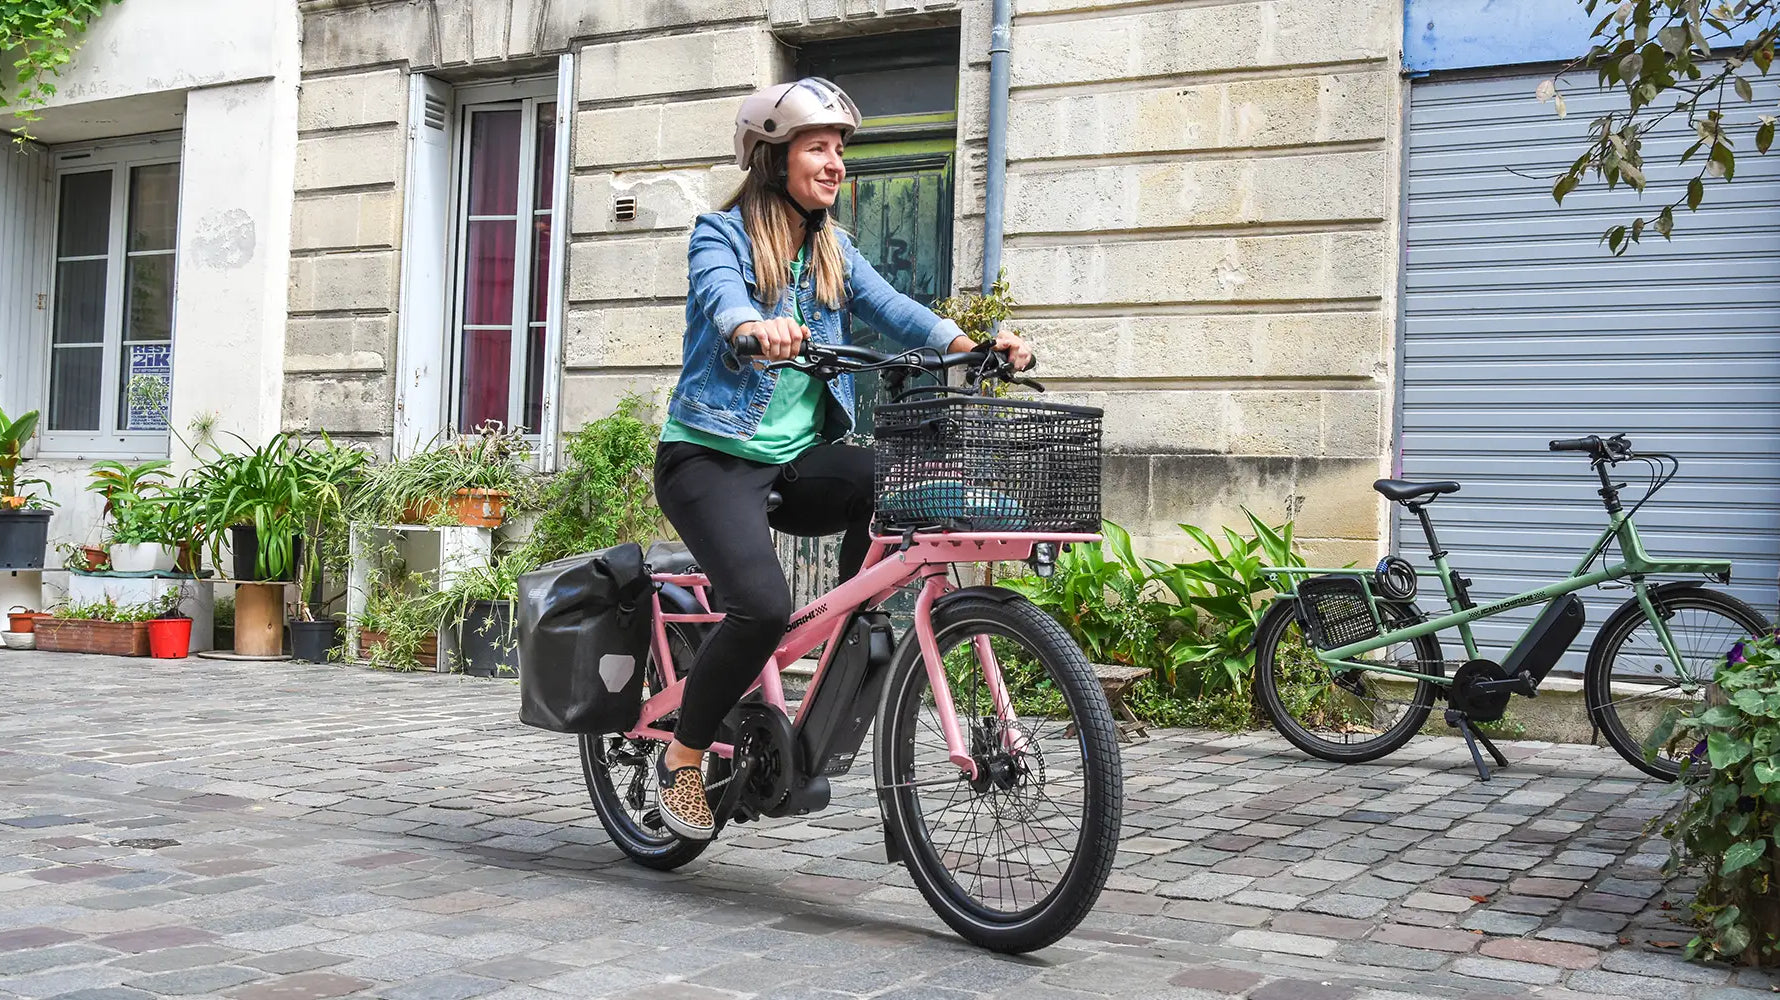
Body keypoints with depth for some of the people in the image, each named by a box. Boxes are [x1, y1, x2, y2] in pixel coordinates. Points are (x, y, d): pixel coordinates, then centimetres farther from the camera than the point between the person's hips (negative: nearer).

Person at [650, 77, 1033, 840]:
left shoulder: (831, 252, 13)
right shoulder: (722, 234, -3)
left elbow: (892, 308, -3)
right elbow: (722, 294, -25)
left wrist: (974, 345, -21)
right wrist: (757, 328, -49)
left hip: (796, 461, 5)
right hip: (713, 456, -5)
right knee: (762, 606, -27)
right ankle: (683, 756, -3)